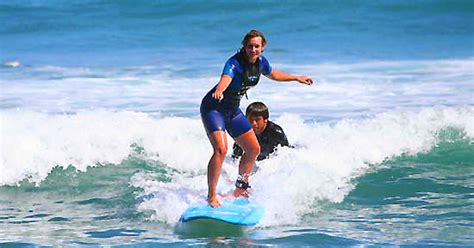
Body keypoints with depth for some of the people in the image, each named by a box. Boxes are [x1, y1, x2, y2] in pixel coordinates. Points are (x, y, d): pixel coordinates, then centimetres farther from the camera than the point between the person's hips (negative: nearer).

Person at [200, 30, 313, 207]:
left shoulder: (261, 62, -3)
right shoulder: (235, 63, -26)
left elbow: (273, 74, 20)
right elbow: (226, 78, -48)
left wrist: (297, 78, 30)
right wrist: (219, 90, -70)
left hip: (233, 110, 8)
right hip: (214, 108, -8)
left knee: (253, 149, 10)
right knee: (221, 149, -26)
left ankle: (240, 189, 29)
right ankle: (211, 196, -18)